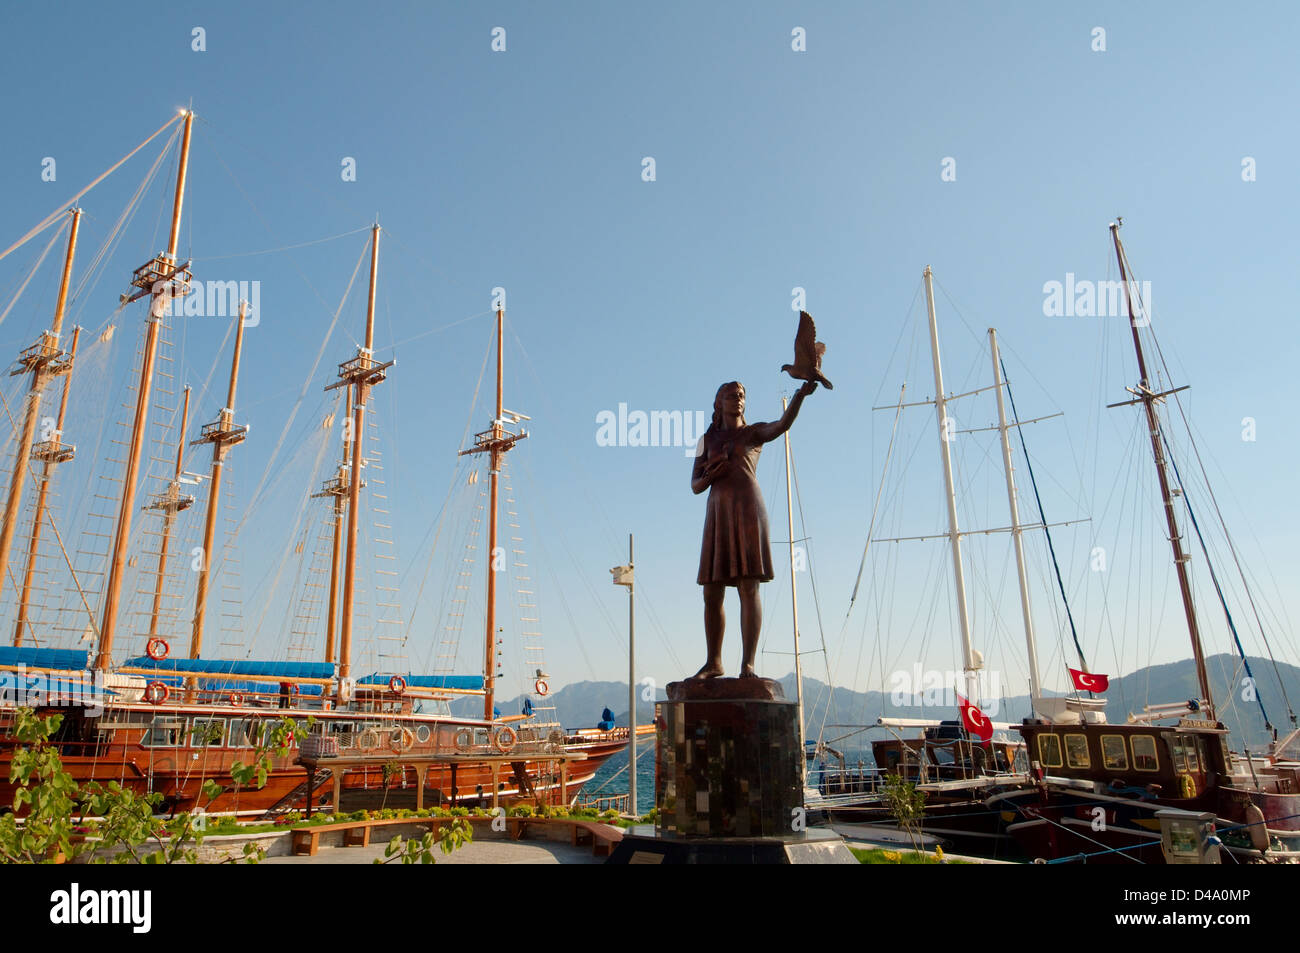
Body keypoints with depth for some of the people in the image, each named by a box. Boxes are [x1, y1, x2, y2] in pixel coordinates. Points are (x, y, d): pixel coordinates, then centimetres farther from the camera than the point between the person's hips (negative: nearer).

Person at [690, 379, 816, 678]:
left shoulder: (755, 432, 12)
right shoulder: (708, 439, 20)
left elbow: (783, 424, -11)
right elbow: (695, 486, 16)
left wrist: (800, 395, -28)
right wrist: (709, 476, -6)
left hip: (748, 509, -3)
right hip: (718, 513, 4)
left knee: (749, 588, -10)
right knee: (712, 593, 2)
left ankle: (748, 664, -11)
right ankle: (713, 662, 12)